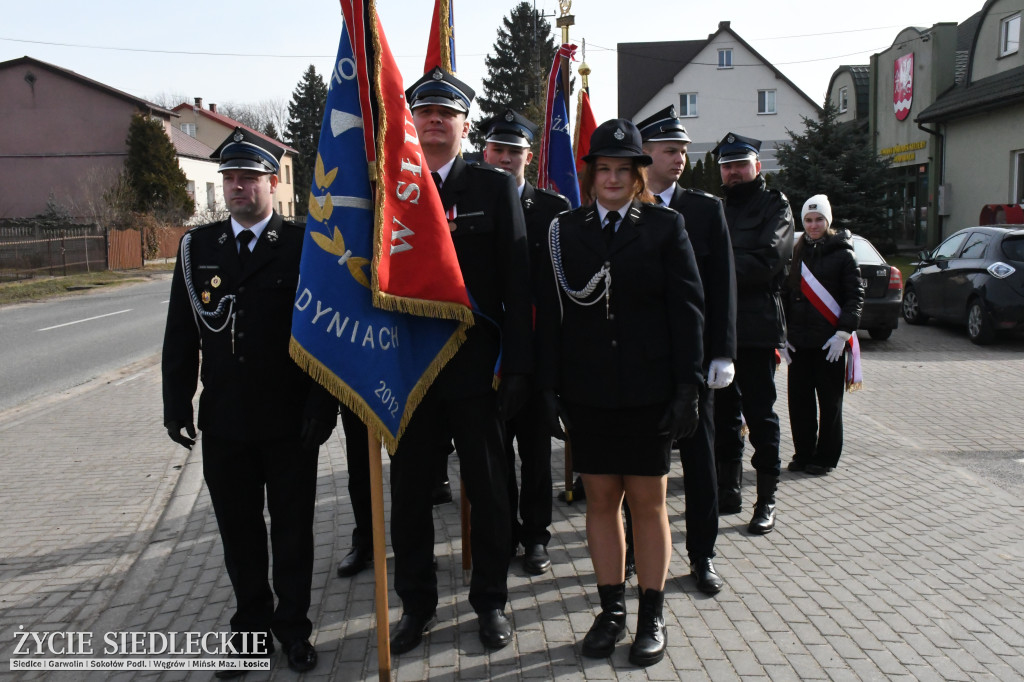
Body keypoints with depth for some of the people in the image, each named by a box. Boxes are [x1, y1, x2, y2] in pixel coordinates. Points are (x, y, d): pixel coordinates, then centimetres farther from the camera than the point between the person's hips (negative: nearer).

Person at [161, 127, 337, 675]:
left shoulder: (304, 246, -5)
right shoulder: (197, 246, 6)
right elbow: (181, 334, 7)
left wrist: (322, 406, -12)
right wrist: (176, 405, 2)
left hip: (290, 424, -3)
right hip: (223, 423, 3)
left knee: (292, 530, 11)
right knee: (238, 532, 15)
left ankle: (293, 626, 29)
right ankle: (252, 625, 34)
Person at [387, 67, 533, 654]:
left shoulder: (496, 188, 1)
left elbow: (517, 282, -3)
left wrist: (518, 365, -9)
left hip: (476, 368, -2)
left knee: (489, 491, 10)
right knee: (408, 492, 12)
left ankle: (491, 601, 30)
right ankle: (417, 603, 31)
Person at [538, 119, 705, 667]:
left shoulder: (665, 227, 2)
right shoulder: (564, 230, 6)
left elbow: (687, 309, -1)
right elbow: (550, 313, 4)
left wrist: (687, 386, -7)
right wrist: (549, 386, -1)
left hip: (648, 393, -1)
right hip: (586, 392, 2)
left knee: (648, 502, 8)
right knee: (600, 500, 10)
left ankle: (652, 616, 23)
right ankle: (611, 610, 25)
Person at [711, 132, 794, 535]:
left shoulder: (774, 206, 1)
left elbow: (765, 262, -13)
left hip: (757, 327, -6)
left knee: (760, 412, -2)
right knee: (723, 411, 12)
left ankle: (767, 500, 7)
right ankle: (728, 489, 25)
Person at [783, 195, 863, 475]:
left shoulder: (842, 253, -1)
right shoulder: (796, 253, 11)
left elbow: (855, 295, -4)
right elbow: (785, 294, 12)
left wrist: (843, 332, -13)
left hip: (830, 342, -4)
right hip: (798, 341, 4)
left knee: (829, 403, 4)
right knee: (799, 400, 7)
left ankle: (825, 457, 15)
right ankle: (803, 454, 20)